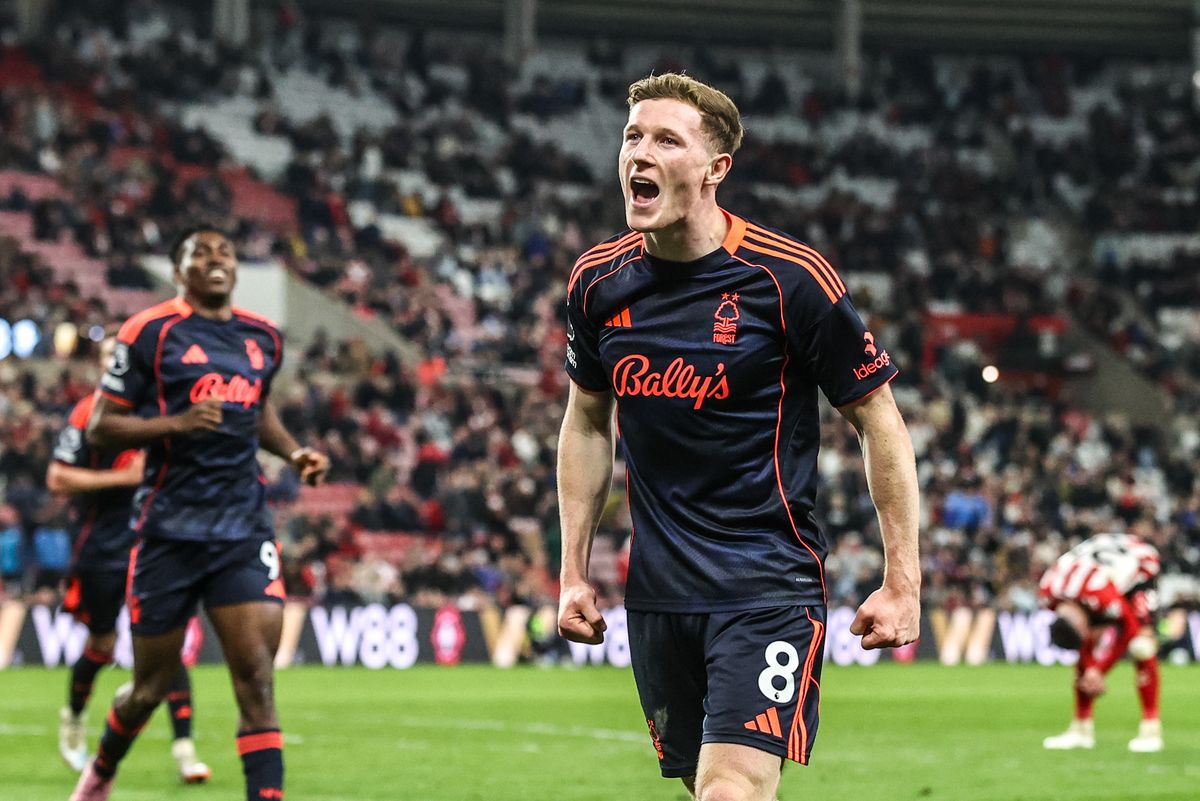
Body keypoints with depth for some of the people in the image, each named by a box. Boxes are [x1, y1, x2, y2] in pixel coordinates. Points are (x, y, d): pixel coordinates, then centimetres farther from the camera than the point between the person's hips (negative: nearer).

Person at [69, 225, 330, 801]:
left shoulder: (262, 337, 12)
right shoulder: (149, 332, -5)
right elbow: (100, 429, -5)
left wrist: (294, 453, 12)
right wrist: (178, 423, -20)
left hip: (244, 528, 3)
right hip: (170, 530, -3)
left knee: (256, 676, -12)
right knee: (151, 685, 8)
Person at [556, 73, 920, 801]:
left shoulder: (789, 277, -12)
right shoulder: (599, 281, 3)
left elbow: (880, 420, -5)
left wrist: (902, 583, -6)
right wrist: (574, 571, 14)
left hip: (769, 587, -5)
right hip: (657, 594, 5)